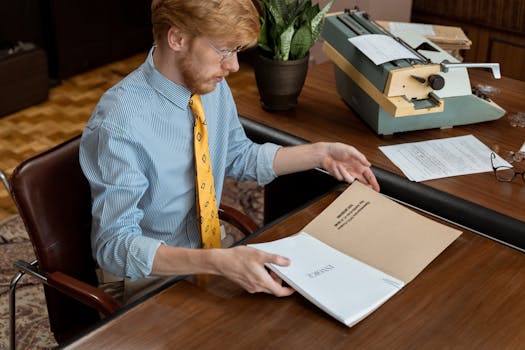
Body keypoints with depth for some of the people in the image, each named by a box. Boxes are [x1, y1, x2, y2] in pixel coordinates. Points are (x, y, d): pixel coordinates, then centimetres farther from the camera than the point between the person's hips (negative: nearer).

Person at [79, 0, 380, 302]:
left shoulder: (213, 84, -5)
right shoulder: (118, 125, -27)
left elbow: (239, 156, 13)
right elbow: (115, 245, -28)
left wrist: (321, 154, 2)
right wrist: (217, 261, -40)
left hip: (207, 250, 6)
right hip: (150, 275, -6)